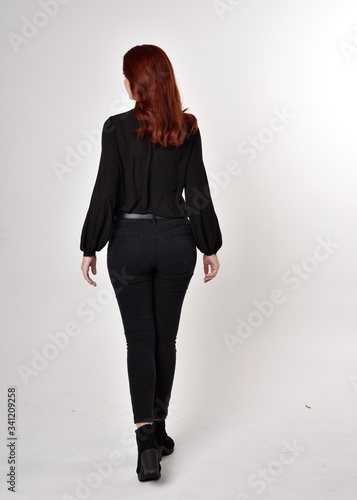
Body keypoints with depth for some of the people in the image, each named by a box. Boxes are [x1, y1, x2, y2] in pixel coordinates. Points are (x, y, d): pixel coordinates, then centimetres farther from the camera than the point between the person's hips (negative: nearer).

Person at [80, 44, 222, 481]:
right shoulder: (187, 129, -1)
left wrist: (90, 249, 0)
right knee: (166, 337, 14)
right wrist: (210, 247, 7)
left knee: (139, 339, 4)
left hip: (129, 241, -2)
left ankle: (146, 437, -6)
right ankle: (158, 428, 26)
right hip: (176, 241, 3)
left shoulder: (117, 127, -8)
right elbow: (198, 193, -1)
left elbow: (105, 193, -8)